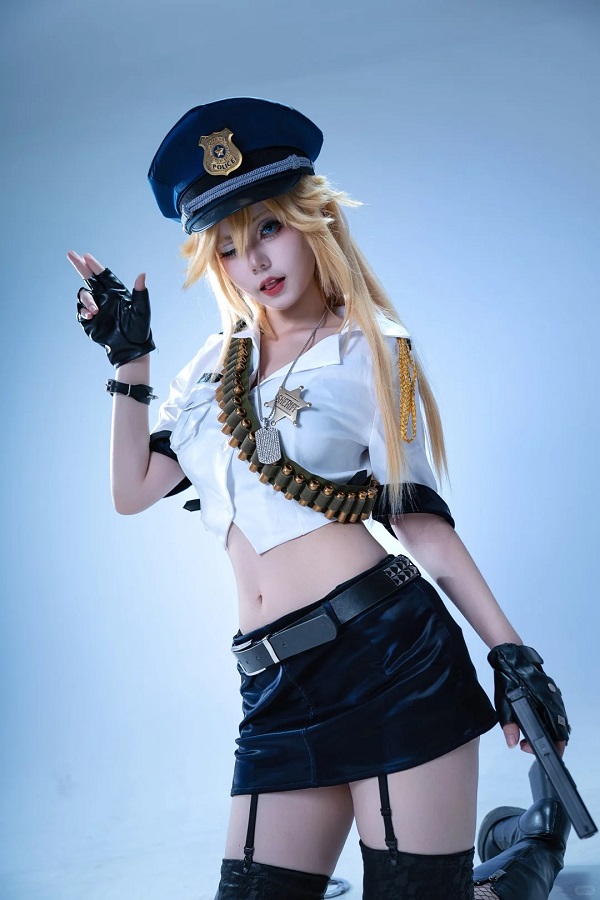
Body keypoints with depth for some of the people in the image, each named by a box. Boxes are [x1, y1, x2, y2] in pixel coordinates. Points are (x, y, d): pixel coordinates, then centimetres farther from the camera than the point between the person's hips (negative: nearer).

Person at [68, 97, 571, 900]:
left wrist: (510, 651, -6)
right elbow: (133, 490, 13)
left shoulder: (370, 353, 4)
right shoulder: (217, 366, 17)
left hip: (388, 656, -4)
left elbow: (421, 519, 1)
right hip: (280, 690, 5)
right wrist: (130, 360, 11)